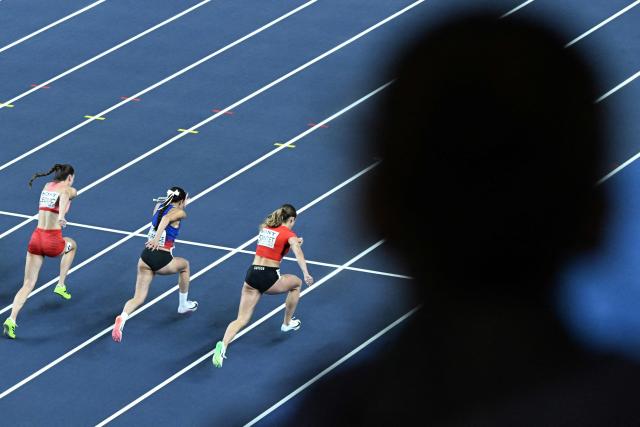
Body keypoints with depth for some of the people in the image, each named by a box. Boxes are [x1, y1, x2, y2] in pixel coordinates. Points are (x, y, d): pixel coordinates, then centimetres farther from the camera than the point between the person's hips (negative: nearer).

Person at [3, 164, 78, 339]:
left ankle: (11, 319, -15)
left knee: (28, 284, 5)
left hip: (36, 238, 5)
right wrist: (61, 216, -46)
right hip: (53, 241, -5)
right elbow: (65, 196, -28)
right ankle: (61, 286, 32)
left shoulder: (47, 186, 14)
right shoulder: (69, 190, -3)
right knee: (72, 245, 34)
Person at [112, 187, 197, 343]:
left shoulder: (158, 206, 16)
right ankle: (183, 305, 44)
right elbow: (166, 218, -26)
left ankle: (122, 319, -27)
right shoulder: (179, 213, -3)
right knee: (184, 265, 31)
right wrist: (158, 237, -38)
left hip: (145, 257, 5)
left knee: (138, 299, 4)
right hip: (162, 260, -5)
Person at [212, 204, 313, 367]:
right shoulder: (289, 234, 0)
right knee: (296, 283, 29)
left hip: (252, 274, 4)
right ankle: (288, 323, 40)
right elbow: (297, 251, -21)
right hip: (269, 278, -4)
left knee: (241, 319, 0)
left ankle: (223, 345, -27)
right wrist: (306, 274, -33)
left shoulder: (265, 227, 17)